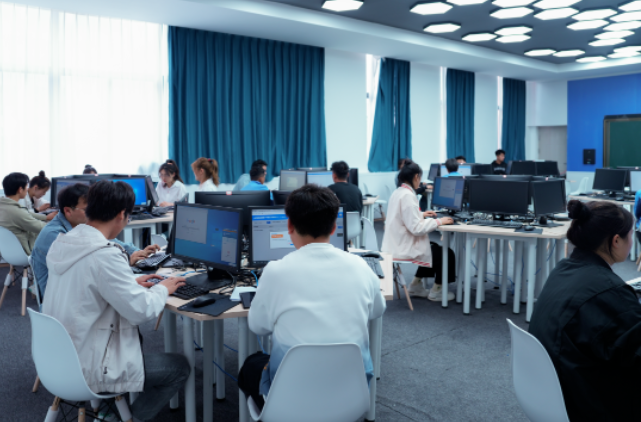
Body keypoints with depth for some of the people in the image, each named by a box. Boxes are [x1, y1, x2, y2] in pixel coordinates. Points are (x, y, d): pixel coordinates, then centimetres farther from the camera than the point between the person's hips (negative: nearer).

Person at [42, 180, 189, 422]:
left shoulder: (63, 243, 0)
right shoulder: (104, 255, -26)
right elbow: (142, 311, -23)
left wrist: (133, 283, 12)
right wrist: (163, 289, -4)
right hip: (85, 371, -9)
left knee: (134, 335, 30)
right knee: (180, 367, 6)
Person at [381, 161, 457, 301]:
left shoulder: (397, 192, 8)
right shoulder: (407, 196, -21)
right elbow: (416, 228, -26)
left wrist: (421, 215, 16)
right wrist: (438, 221, -16)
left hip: (396, 245, 10)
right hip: (403, 250, -10)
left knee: (433, 247, 29)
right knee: (446, 253, 5)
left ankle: (416, 285, 30)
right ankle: (436, 291, 19)